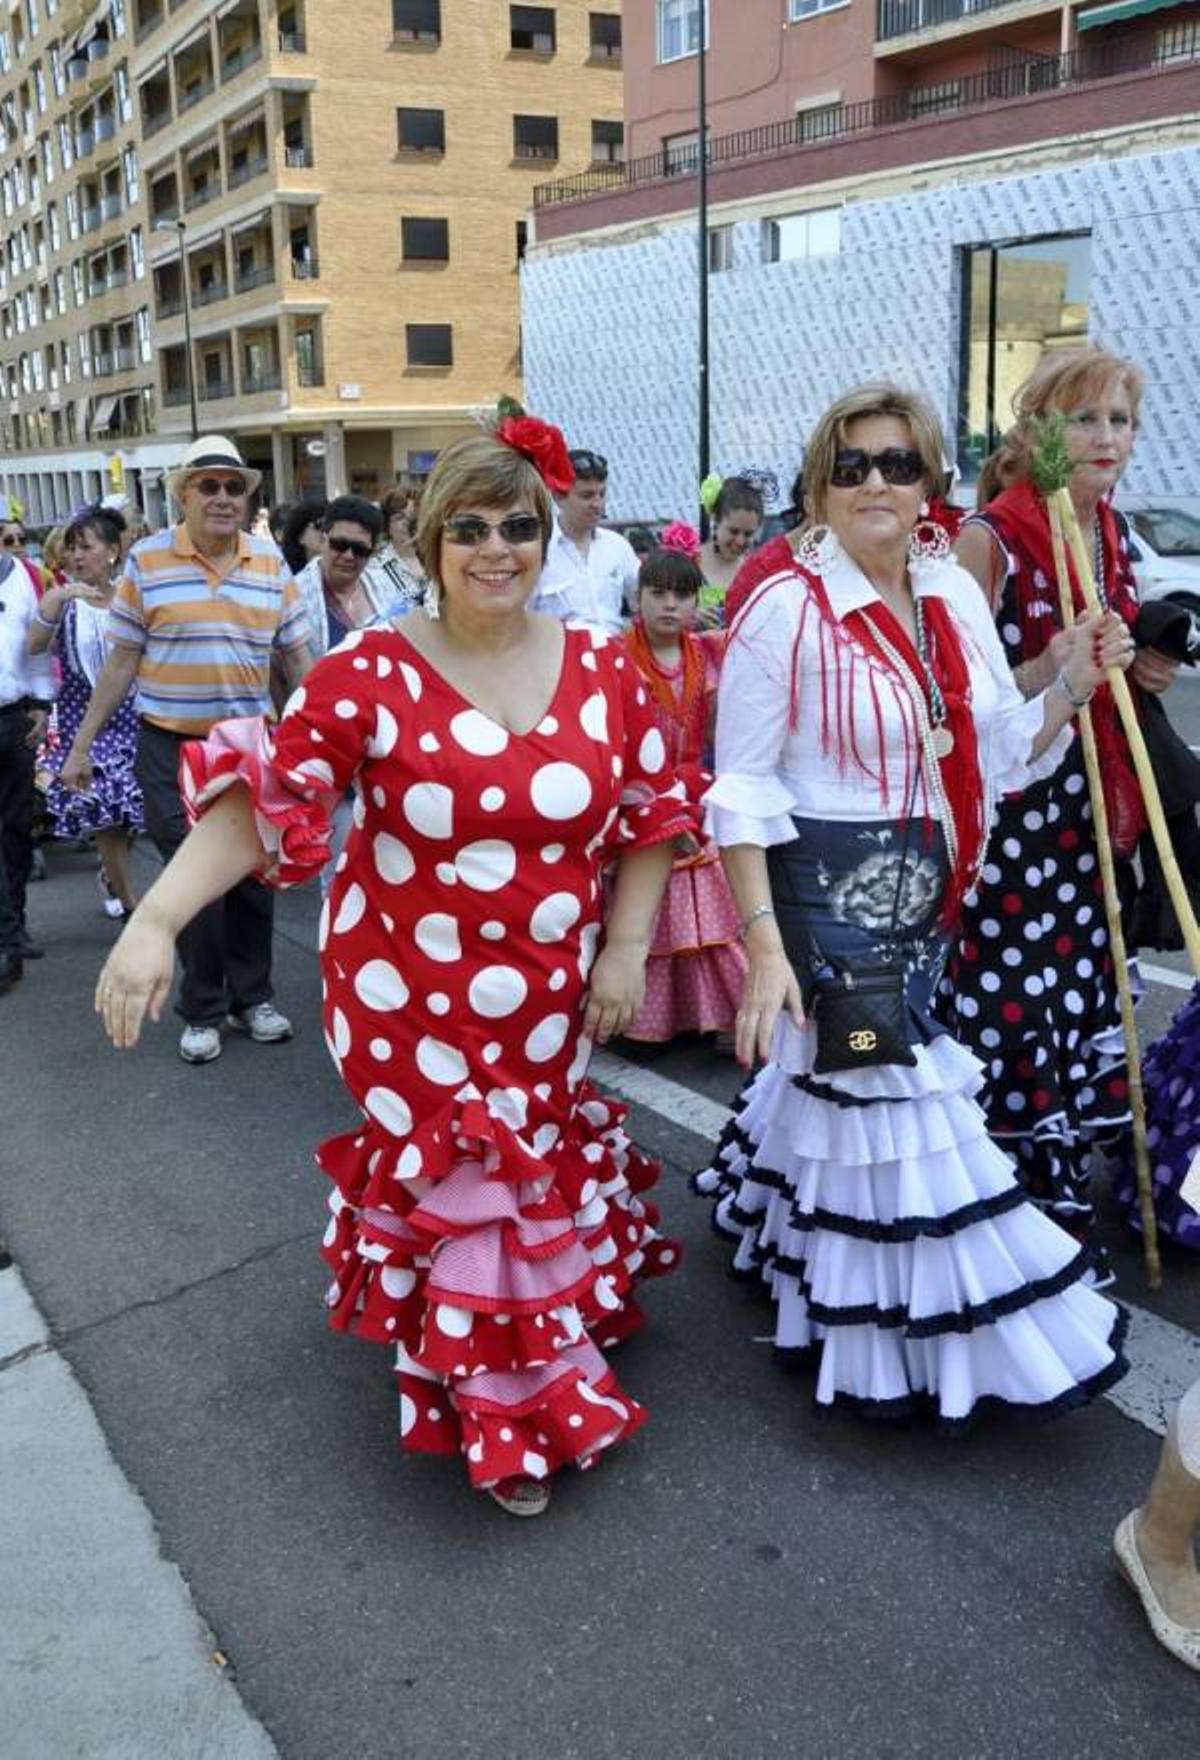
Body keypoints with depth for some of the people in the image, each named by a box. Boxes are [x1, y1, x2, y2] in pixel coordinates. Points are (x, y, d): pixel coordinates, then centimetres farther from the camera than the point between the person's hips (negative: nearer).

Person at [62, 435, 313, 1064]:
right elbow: (121, 662, 0)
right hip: (171, 748, -2)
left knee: (253, 873, 9)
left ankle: (252, 997, 25)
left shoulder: (271, 563, 3)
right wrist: (82, 745, 0)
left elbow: (297, 658, 8)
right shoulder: (147, 560, -3)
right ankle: (203, 1009, 17)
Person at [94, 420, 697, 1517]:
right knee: (465, 1187, 6)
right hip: (409, 996, -3)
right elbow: (264, 797, -20)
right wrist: (157, 921, -32)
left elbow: (652, 814, 5)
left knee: (537, 1169, 17)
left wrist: (627, 949, -1)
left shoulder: (605, 672, -2)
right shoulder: (372, 674, -13)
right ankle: (509, 1412, 30)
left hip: (552, 995, 3)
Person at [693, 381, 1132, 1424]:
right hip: (829, 894, -6)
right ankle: (900, 1339, 20)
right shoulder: (787, 608, -13)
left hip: (929, 892, 6)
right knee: (884, 1097, 0)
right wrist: (763, 942, -19)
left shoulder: (957, 595, 5)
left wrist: (1072, 689, -6)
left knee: (846, 1075, 17)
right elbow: (744, 791, -14)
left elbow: (998, 754, 11)